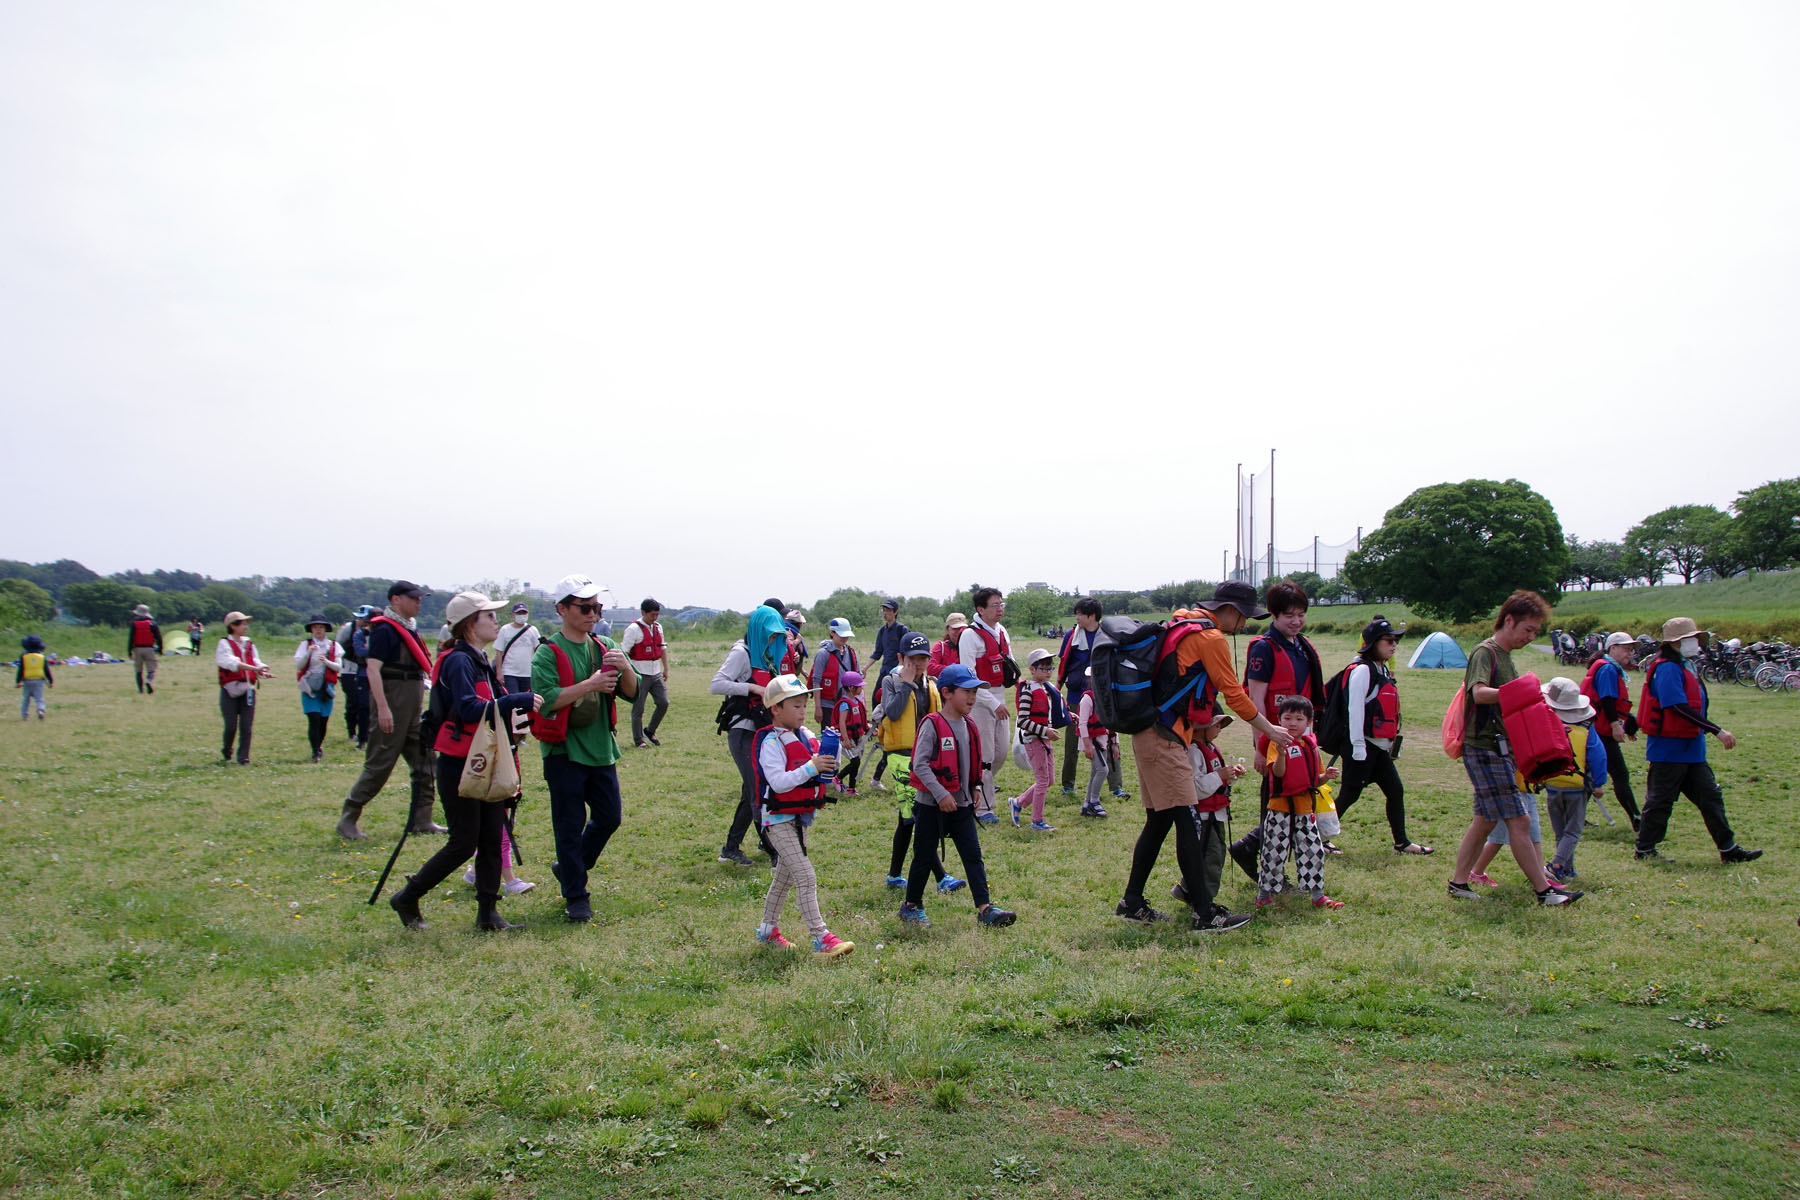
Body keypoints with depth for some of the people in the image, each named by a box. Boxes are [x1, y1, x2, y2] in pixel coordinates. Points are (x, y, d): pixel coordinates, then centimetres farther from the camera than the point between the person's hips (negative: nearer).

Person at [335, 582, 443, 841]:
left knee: (424, 761, 8)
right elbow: (373, 669, -19)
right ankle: (348, 820, 5)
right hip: (392, 699, -9)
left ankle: (421, 821, 14)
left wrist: (422, 706, 22)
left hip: (414, 703, 9)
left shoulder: (411, 628, 15)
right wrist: (383, 708, -25)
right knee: (379, 764, -5)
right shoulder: (384, 630, -12)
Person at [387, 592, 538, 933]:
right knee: (463, 844, -3)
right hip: (459, 766, -9)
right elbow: (469, 710, -30)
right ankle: (407, 898, 15)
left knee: (492, 839, 7)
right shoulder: (458, 661, -16)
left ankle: (488, 914, 13)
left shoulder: (482, 662, 13)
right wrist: (517, 700, -33)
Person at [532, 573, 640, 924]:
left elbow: (632, 692, 5)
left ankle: (569, 867, 33)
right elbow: (545, 700, -20)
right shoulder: (548, 652, -8)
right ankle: (576, 897, 12)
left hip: (601, 749, 6)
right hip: (564, 751, -5)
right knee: (570, 825, 1)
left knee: (610, 816, 11)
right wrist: (590, 684, -24)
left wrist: (626, 668, -15)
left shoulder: (606, 648, 8)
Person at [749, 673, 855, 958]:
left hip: (801, 816, 9)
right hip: (780, 818, -9)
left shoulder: (805, 735, 6)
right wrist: (812, 767, -34)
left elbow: (825, 766, 16)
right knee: (806, 877, -13)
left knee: (785, 875, 20)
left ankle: (768, 929, 35)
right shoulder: (771, 743, -18)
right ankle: (821, 938, -12)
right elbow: (779, 782, -28)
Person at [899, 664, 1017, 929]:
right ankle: (911, 906, 22)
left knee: (973, 855, 0)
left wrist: (975, 788, 12)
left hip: (962, 804, 6)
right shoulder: (932, 725, -15)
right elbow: (919, 763, -21)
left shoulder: (969, 726, 7)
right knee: (924, 856, 5)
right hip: (932, 805, -6)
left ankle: (985, 908, -2)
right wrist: (941, 794, -24)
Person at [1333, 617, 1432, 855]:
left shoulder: (1383, 670, 15)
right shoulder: (1362, 670, -13)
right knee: (1349, 795, -4)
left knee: (1395, 791, 10)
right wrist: (1358, 746, -21)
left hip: (1380, 746, 9)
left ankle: (1402, 842, 19)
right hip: (1364, 745, -9)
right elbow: (1355, 708, -18)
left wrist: (1392, 742, 17)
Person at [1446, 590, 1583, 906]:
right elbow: (1479, 692, -31)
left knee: (1486, 820, 13)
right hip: (1486, 750, -10)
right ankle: (1544, 890, 0)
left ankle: (1458, 882, 19)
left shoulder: (1504, 655, 17)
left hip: (1500, 749, 10)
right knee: (1519, 821, -6)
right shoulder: (1485, 653, -13)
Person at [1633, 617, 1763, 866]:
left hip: (1690, 749, 10)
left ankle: (1728, 850, 15)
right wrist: (1717, 731, -27)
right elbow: (1680, 708, -25)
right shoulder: (1667, 669, -17)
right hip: (1669, 749, -10)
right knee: (1660, 800, -1)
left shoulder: (1685, 668, 15)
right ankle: (1644, 850, 9)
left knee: (1711, 797, 10)